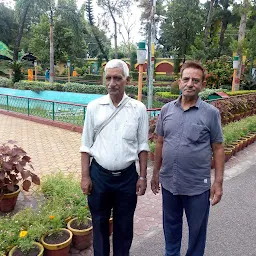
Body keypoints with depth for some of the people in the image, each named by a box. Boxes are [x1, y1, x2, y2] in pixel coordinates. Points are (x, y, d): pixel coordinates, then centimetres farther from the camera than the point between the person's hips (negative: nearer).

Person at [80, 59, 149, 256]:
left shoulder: (139, 109, -4)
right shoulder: (94, 107, -3)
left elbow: (142, 146, 0)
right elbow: (86, 145, 1)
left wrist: (143, 176, -1)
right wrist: (85, 176, -1)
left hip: (127, 176, 0)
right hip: (99, 174, 1)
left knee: (124, 225, 16)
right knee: (99, 223, 18)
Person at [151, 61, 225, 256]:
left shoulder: (211, 113, -8)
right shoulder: (166, 110, 1)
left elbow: (218, 149, -5)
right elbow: (160, 143, 8)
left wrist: (218, 182, -8)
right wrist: (156, 173, 9)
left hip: (197, 186, -3)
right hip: (168, 182, 3)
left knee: (197, 229, 16)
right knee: (171, 225, 22)